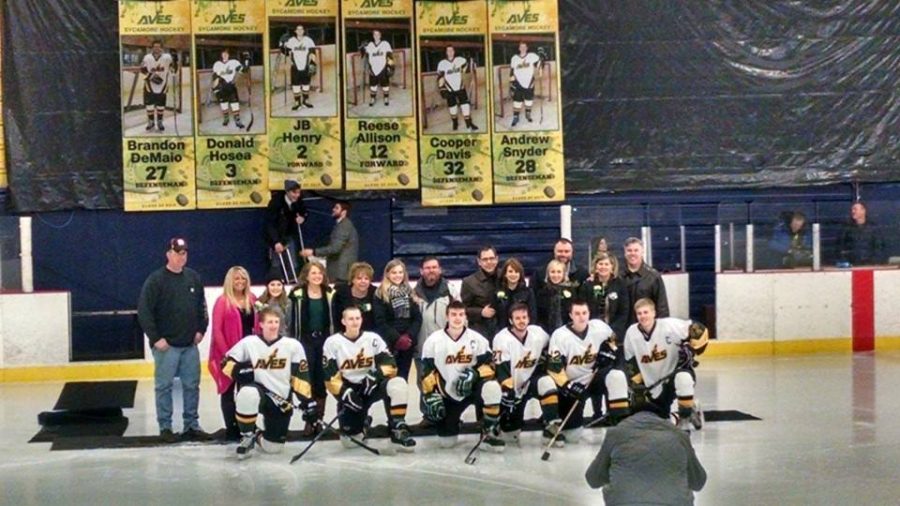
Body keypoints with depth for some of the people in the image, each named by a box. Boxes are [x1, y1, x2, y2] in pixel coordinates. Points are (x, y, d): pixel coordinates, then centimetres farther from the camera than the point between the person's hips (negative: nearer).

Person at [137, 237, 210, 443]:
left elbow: (201, 306, 19)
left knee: (192, 385, 8)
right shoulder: (156, 280, -8)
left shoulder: (193, 277, 8)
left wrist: (201, 329, 9)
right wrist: (155, 338, -13)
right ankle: (165, 427, 9)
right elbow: (144, 311, -11)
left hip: (190, 345, 5)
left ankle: (192, 425, 17)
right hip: (166, 345, -5)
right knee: (164, 386, 1)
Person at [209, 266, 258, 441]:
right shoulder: (223, 301, -6)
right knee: (230, 391, 5)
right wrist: (226, 353, -15)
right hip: (229, 354, -5)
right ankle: (231, 429, 11)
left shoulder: (252, 300, 9)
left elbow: (257, 326, 11)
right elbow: (217, 330, -10)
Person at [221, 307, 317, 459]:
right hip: (257, 391, -1)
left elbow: (300, 377, -1)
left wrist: (308, 401, -7)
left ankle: (258, 437, 37)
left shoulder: (293, 345, -3)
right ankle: (247, 436, -14)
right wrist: (239, 371, -20)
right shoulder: (248, 343, -4)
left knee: (273, 447, -3)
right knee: (248, 394, -40)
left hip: (282, 400, 1)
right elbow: (227, 363, 1)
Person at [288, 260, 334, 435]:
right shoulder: (298, 294, -5)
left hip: (324, 340, 2)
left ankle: (319, 419, 16)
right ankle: (309, 420, 7)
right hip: (305, 341, -2)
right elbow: (294, 321, -4)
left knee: (321, 381, 7)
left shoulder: (330, 294, 3)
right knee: (306, 380, 0)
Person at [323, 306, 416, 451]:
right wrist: (344, 392, -21)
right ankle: (360, 422, 28)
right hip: (349, 390, -1)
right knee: (351, 440, -9)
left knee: (398, 383, -30)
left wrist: (377, 374, -24)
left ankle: (398, 429, -21)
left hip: (371, 385, 1)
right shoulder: (332, 343, -5)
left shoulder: (373, 338, -1)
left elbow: (390, 366, -5)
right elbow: (331, 377, -8)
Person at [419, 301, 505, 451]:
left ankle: (490, 432, -17)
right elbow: (426, 371, -4)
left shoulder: (477, 339, -5)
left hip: (471, 388, 0)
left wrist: (474, 375, -25)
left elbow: (488, 365, -6)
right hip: (446, 394, 0)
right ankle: (450, 420, 34)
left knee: (492, 387, -35)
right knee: (446, 442, -4)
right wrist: (430, 395, -12)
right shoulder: (433, 340, -5)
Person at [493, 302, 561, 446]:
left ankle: (552, 429, -21)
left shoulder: (539, 333, -10)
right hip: (511, 388, -3)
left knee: (547, 383, -30)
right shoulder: (502, 338, -21)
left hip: (531, 380, 3)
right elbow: (502, 372, -25)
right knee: (510, 435, -7)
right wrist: (508, 393, -33)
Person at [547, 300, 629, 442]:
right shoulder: (560, 336, -20)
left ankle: (621, 422, -23)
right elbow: (554, 368, -21)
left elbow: (611, 339, 14)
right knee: (572, 436, -4)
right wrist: (568, 386, -30)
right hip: (571, 383, -3)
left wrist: (607, 351, -5)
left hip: (594, 377, 3)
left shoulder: (600, 327, -10)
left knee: (616, 376, -31)